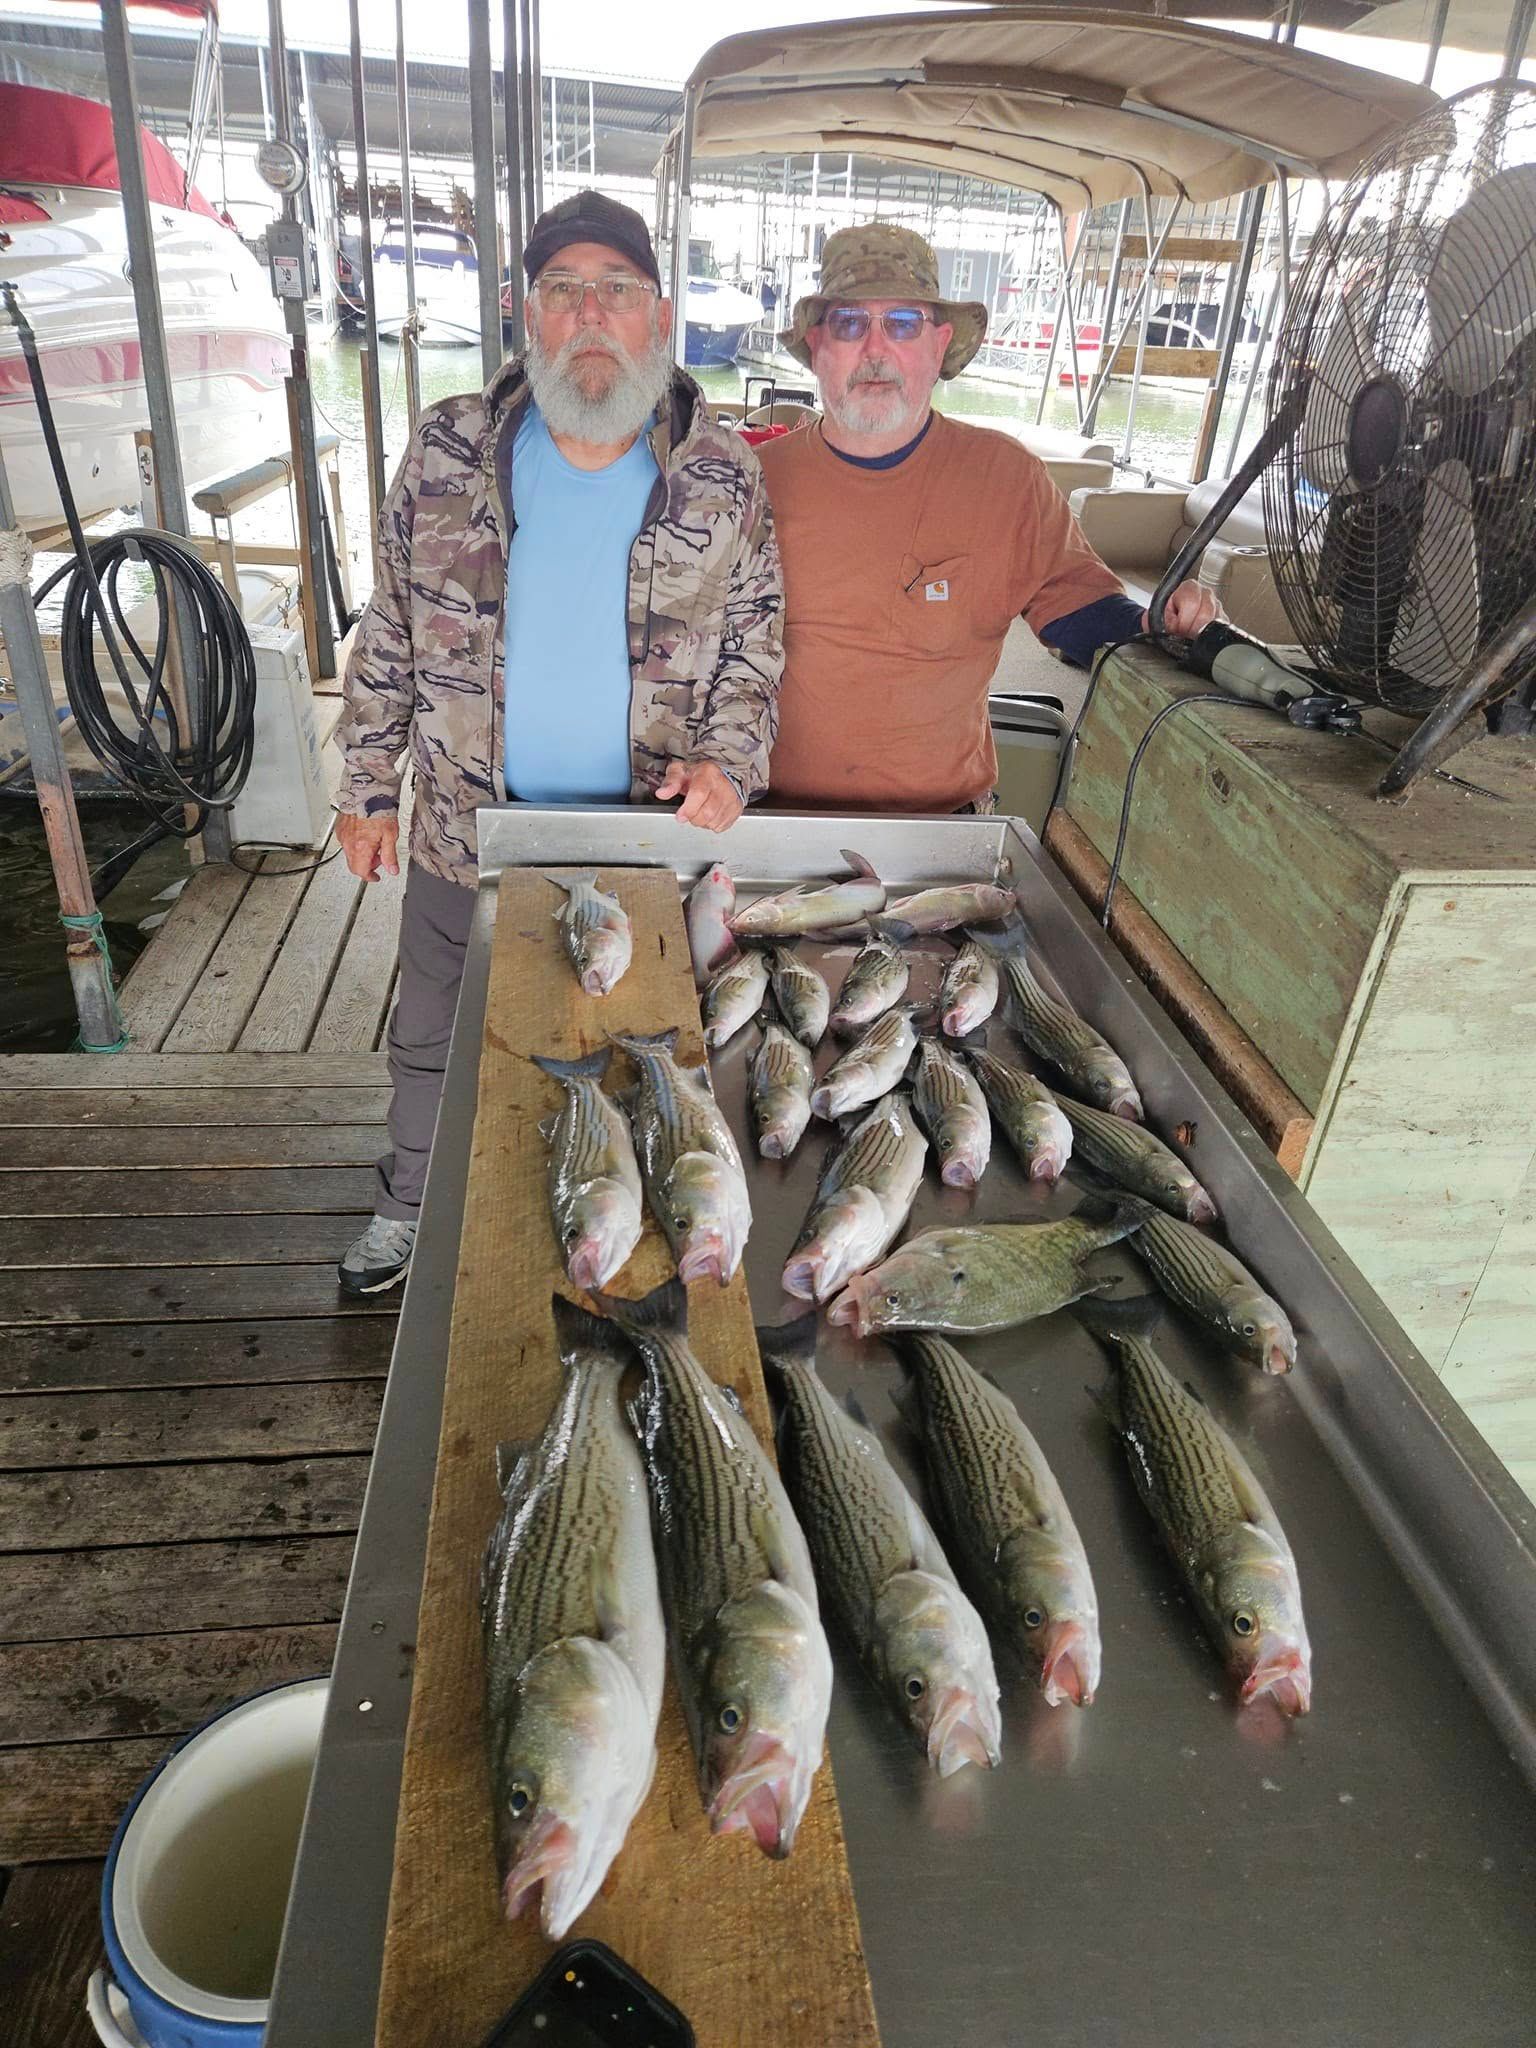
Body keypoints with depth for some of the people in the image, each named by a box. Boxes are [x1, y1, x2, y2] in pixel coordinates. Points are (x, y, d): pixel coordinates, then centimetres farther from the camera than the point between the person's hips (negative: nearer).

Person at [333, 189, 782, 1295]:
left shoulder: (725, 480, -7)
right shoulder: (449, 452, -5)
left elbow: (755, 649, 1)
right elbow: (391, 632, 2)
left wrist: (730, 757, -18)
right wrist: (367, 786, 2)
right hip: (465, 831, 2)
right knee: (433, 1039, 20)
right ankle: (412, 1205, 46)